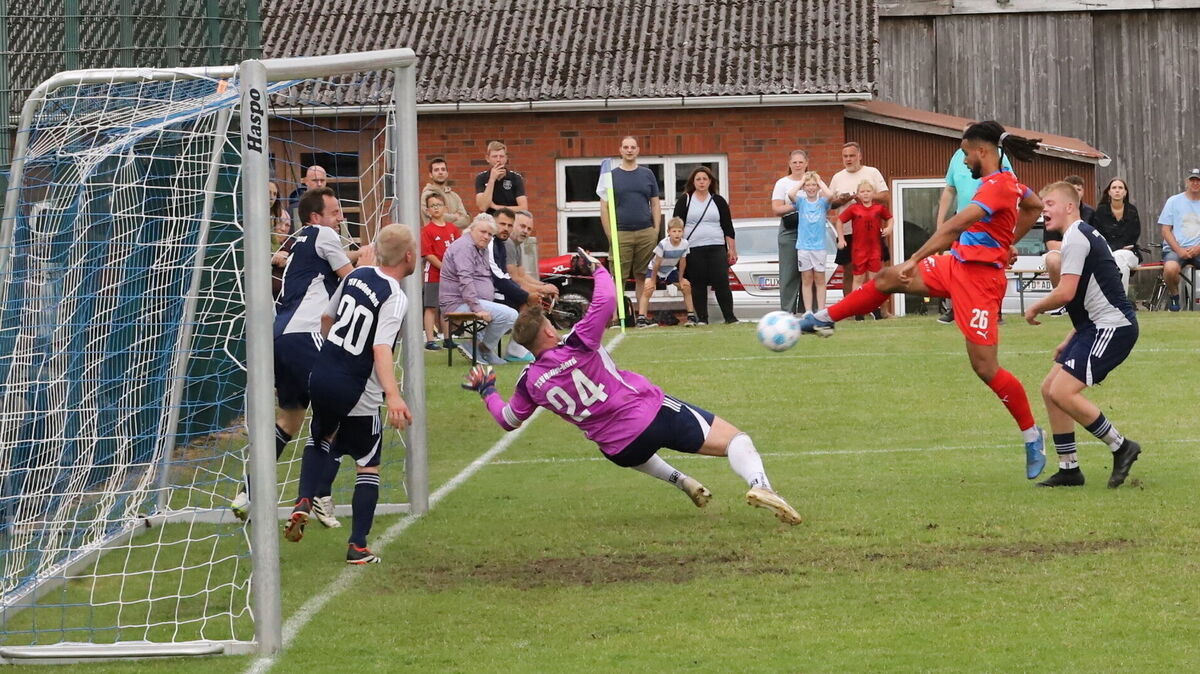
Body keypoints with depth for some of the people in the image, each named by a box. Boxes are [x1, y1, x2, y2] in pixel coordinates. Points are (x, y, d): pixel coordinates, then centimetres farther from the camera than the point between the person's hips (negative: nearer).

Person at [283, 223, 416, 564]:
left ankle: (303, 503, 11)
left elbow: (326, 318, 16)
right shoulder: (394, 298, -17)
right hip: (356, 392, -6)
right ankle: (358, 546, 4)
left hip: (321, 378, 6)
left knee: (322, 439, 31)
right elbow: (381, 349, -29)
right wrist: (393, 395, -39)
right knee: (368, 466, 8)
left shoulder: (357, 275, 3)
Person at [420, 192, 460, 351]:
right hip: (433, 274, -5)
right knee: (431, 308, -2)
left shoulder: (453, 229, 9)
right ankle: (430, 340, -1)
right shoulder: (427, 230, -6)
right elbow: (429, 255, -12)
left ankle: (447, 339, 19)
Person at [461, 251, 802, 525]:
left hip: (619, 448, 4)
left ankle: (680, 481, 25)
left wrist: (487, 391, 31)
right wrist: (598, 270, 3)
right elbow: (607, 300, -16)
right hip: (655, 414, -4)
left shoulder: (530, 383, -1)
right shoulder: (576, 345, -13)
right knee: (735, 439, -4)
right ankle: (759, 483, -34)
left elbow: (508, 420, 15)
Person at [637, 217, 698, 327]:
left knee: (686, 286, -2)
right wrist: (653, 280, -17)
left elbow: (682, 262, -6)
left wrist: (681, 279, -1)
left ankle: (692, 316, 9)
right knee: (648, 288, -25)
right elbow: (657, 264, -24)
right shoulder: (663, 244, -33)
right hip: (655, 269, -5)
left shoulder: (684, 244, -19)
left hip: (670, 270, 5)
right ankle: (641, 318, -27)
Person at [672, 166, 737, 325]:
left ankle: (729, 317, -3)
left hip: (717, 249, 0)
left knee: (722, 283, -8)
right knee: (698, 286, 0)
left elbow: (728, 228, 11)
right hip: (693, 250, 0)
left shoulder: (718, 201, 10)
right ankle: (702, 319, 5)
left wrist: (732, 250, 6)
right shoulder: (684, 201, 6)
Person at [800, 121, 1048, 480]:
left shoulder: (997, 185, -21)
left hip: (979, 276, -10)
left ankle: (1032, 437, 5)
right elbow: (1034, 205, 30)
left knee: (985, 367, -7)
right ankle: (823, 319, 22)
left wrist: (915, 261, -31)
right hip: (956, 265, 10)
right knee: (887, 278, 9)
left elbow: (956, 225, -29)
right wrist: (1008, 244, 25)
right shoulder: (1008, 182, 9)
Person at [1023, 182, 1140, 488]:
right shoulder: (1085, 234, 20)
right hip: (1098, 326, 11)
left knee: (1063, 392, -17)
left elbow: (1066, 293, -20)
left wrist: (1034, 309, -2)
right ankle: (1069, 469, 13)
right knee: (1050, 389, 9)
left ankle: (1121, 447, -7)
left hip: (1112, 326, -11)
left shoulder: (1075, 237, -13)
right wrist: (1070, 340, 25)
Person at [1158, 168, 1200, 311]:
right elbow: (1166, 230, 4)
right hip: (1175, 248, -1)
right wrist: (1179, 250, -11)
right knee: (1170, 268, -36)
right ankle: (1174, 295, -5)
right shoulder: (1174, 201, 9)